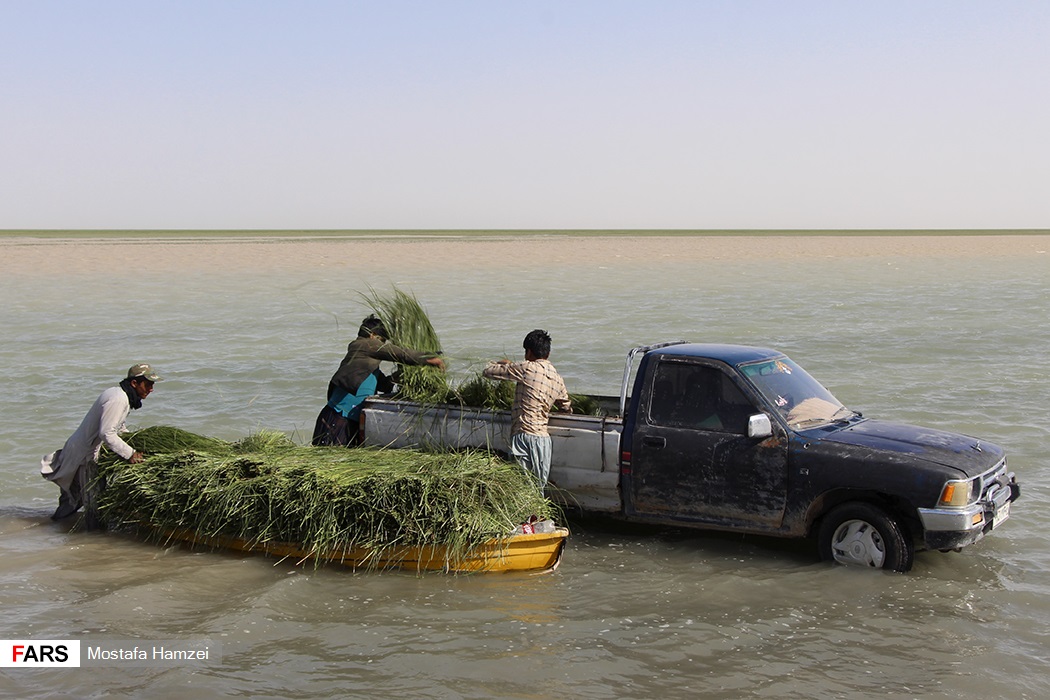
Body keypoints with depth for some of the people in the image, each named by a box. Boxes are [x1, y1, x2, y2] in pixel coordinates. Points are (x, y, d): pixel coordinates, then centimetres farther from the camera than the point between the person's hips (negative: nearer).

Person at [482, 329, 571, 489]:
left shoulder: (527, 369, -6)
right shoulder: (557, 379, 14)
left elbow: (487, 372, 0)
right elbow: (566, 406, 30)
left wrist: (502, 363, 21)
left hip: (525, 437, -7)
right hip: (544, 439, 7)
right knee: (538, 490, 9)